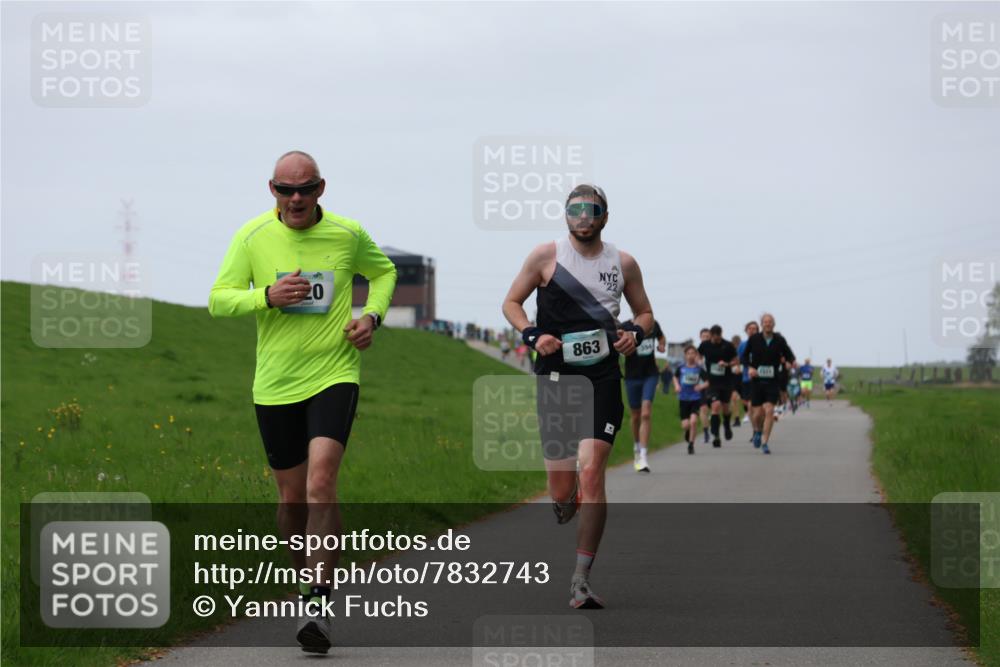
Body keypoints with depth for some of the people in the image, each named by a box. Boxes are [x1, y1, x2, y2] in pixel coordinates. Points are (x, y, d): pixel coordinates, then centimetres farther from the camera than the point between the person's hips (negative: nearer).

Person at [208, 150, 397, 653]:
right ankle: (307, 578, 33)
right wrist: (267, 296, -18)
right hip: (275, 385, 2)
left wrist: (372, 315, 0)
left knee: (320, 483, -20)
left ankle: (317, 602, -21)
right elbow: (218, 299, 0)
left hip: (334, 375, -2)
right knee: (291, 495, 9)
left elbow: (383, 271, 19)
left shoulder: (347, 234, -1)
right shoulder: (253, 236, -1)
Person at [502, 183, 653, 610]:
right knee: (560, 490, 2)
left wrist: (635, 333, -2)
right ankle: (564, 503, 44)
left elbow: (644, 311, 20)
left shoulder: (623, 263, 7)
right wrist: (532, 335, -9)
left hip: (602, 378, 0)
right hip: (555, 375, 0)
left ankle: (581, 582, -13)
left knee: (591, 471, -16)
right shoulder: (546, 256, 2)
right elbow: (511, 302, 9)